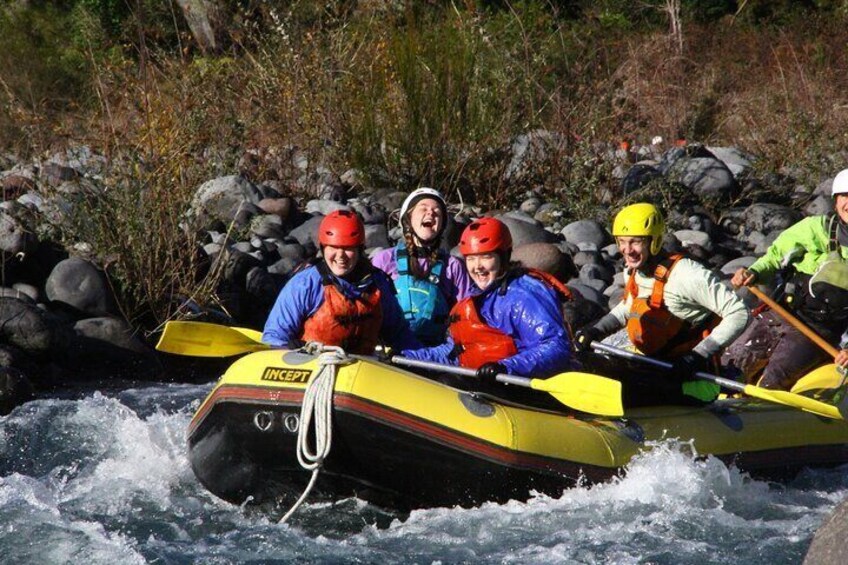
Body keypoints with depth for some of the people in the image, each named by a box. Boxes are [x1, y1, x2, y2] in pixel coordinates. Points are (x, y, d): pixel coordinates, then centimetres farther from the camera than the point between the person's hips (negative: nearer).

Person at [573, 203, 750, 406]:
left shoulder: (685, 274, -19)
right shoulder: (633, 272, 7)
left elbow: (739, 313, -19)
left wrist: (698, 356, -24)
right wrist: (596, 331, 13)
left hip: (693, 381, -8)